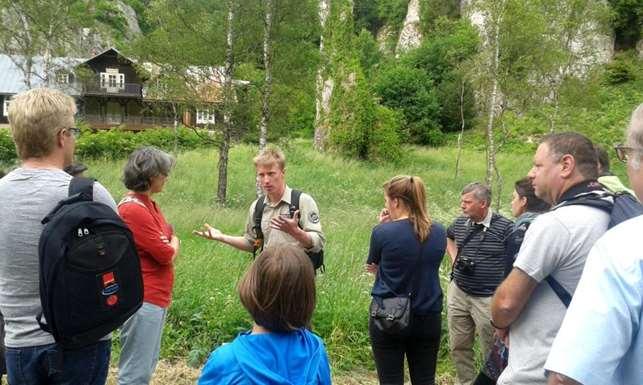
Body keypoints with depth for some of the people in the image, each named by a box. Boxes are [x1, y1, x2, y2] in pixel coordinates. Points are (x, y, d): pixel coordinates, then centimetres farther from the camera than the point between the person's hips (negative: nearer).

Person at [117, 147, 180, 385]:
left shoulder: (148, 204, 11)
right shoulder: (134, 209, -18)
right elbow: (167, 254, -16)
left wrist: (169, 248, -3)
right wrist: (173, 244, 3)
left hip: (156, 299, 10)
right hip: (143, 301, -10)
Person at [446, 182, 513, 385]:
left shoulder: (505, 227, -15)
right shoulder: (460, 223, 2)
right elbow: (449, 238, 24)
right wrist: (455, 260, 7)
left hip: (488, 298, -5)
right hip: (458, 293, 5)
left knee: (491, 350, 9)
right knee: (458, 346, 16)